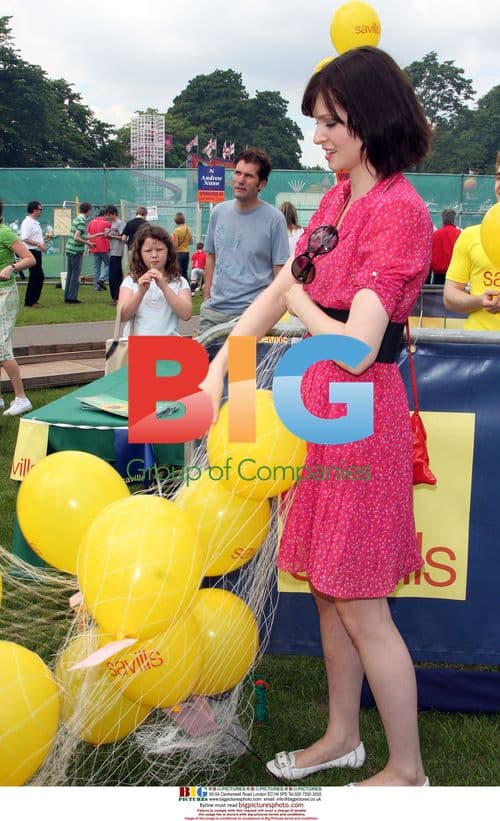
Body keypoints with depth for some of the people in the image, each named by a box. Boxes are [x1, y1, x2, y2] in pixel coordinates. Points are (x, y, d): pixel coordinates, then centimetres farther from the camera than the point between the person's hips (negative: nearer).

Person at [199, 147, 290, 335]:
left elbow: (280, 271, -5)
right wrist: (206, 298, 13)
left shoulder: (274, 219, -6)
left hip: (252, 313, -4)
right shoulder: (219, 212, 8)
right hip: (213, 310, 5)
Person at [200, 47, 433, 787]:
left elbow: (355, 347, -24)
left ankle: (407, 772, 24)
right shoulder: (339, 198, 10)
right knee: (327, 588, 18)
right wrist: (216, 374, 5)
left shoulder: (399, 211, -18)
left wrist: (300, 305, -6)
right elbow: (278, 291, 12)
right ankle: (342, 737, 38)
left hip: (360, 413, -9)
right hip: (321, 405, 9)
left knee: (360, 607, 3)